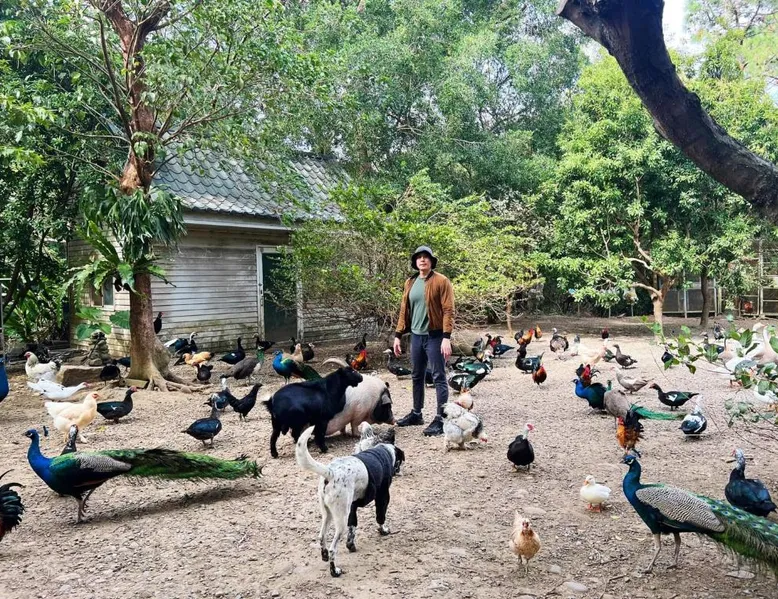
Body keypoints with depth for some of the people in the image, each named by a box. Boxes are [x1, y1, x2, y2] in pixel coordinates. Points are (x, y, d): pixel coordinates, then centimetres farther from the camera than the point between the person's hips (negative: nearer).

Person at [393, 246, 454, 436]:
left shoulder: (441, 282, -8)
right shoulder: (410, 283, 11)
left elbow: (448, 311, -13)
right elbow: (404, 310, 14)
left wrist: (447, 337, -20)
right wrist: (398, 335, 9)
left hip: (435, 336, -6)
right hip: (416, 336, 7)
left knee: (439, 378, -3)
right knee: (417, 377, 15)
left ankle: (441, 419, 0)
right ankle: (416, 414, 28)